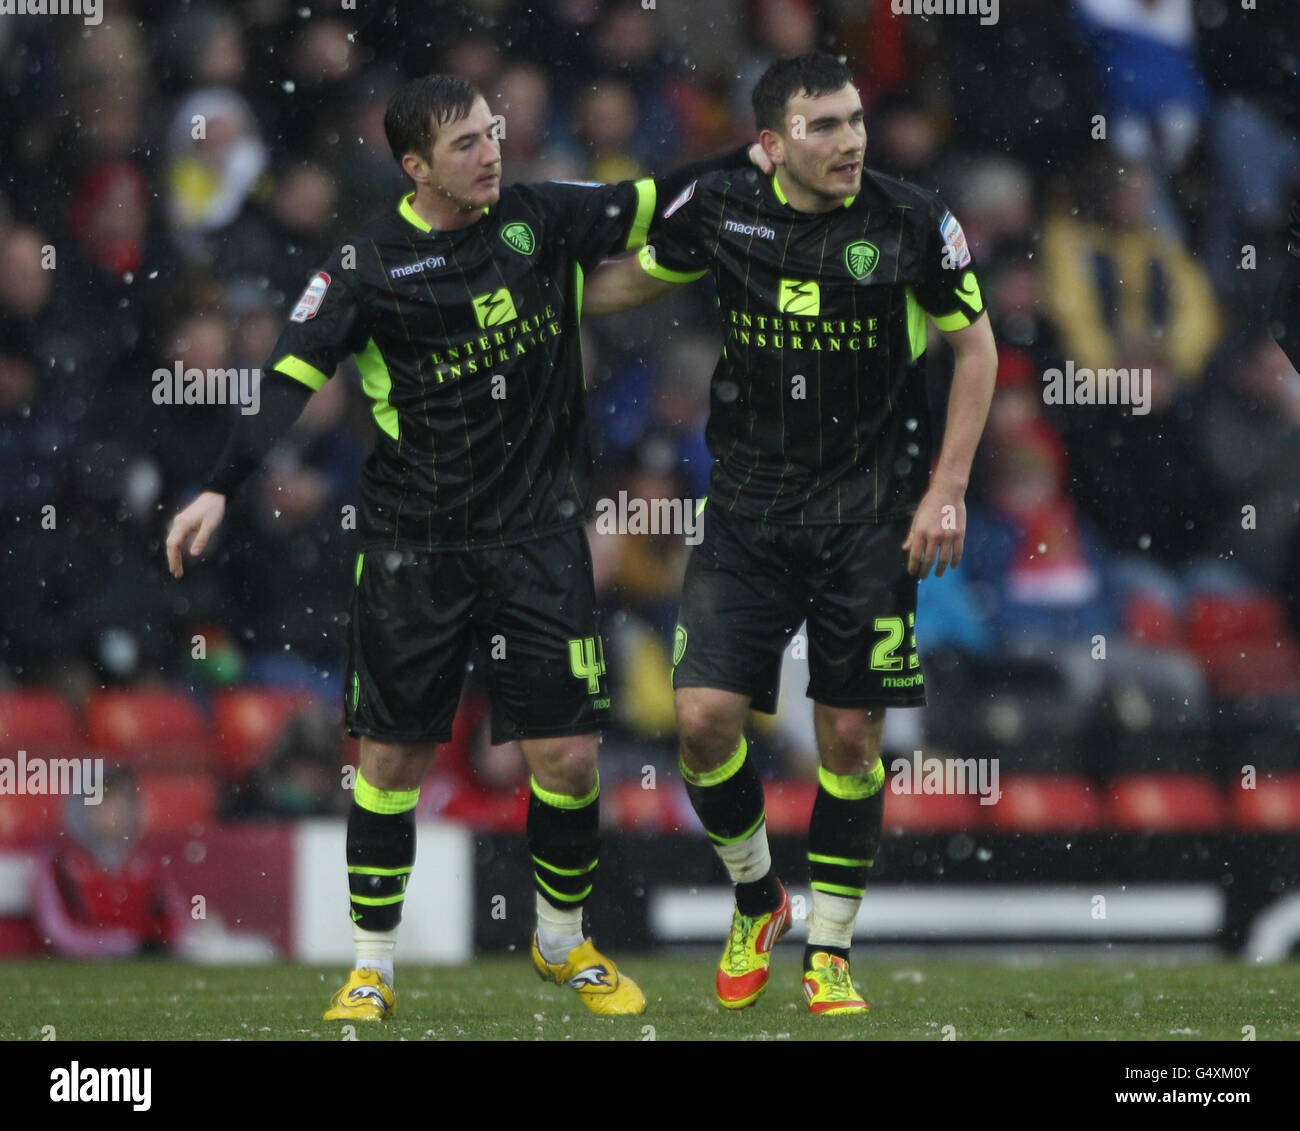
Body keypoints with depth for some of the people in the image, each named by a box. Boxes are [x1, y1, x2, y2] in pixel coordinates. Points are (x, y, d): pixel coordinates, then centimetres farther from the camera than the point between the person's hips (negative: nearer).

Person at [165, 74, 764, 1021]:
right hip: (413, 547, -1)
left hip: (538, 534, 1)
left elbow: (657, 204, 10)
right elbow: (292, 380, -7)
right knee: (391, 758, 2)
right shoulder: (369, 265, -6)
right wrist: (222, 489, -15)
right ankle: (372, 967, 15)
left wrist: (751, 158, -1)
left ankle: (564, 942, 21)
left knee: (568, 754, -1)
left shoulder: (541, 221, 1)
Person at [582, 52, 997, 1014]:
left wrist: (947, 490, -1)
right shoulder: (720, 209, -4)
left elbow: (976, 344, 4)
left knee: (852, 736, -1)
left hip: (868, 513, -1)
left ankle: (829, 952, 14)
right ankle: (756, 899, 18)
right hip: (749, 504, 1)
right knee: (705, 718, -9)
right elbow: (631, 281, 16)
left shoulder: (912, 222, -8)